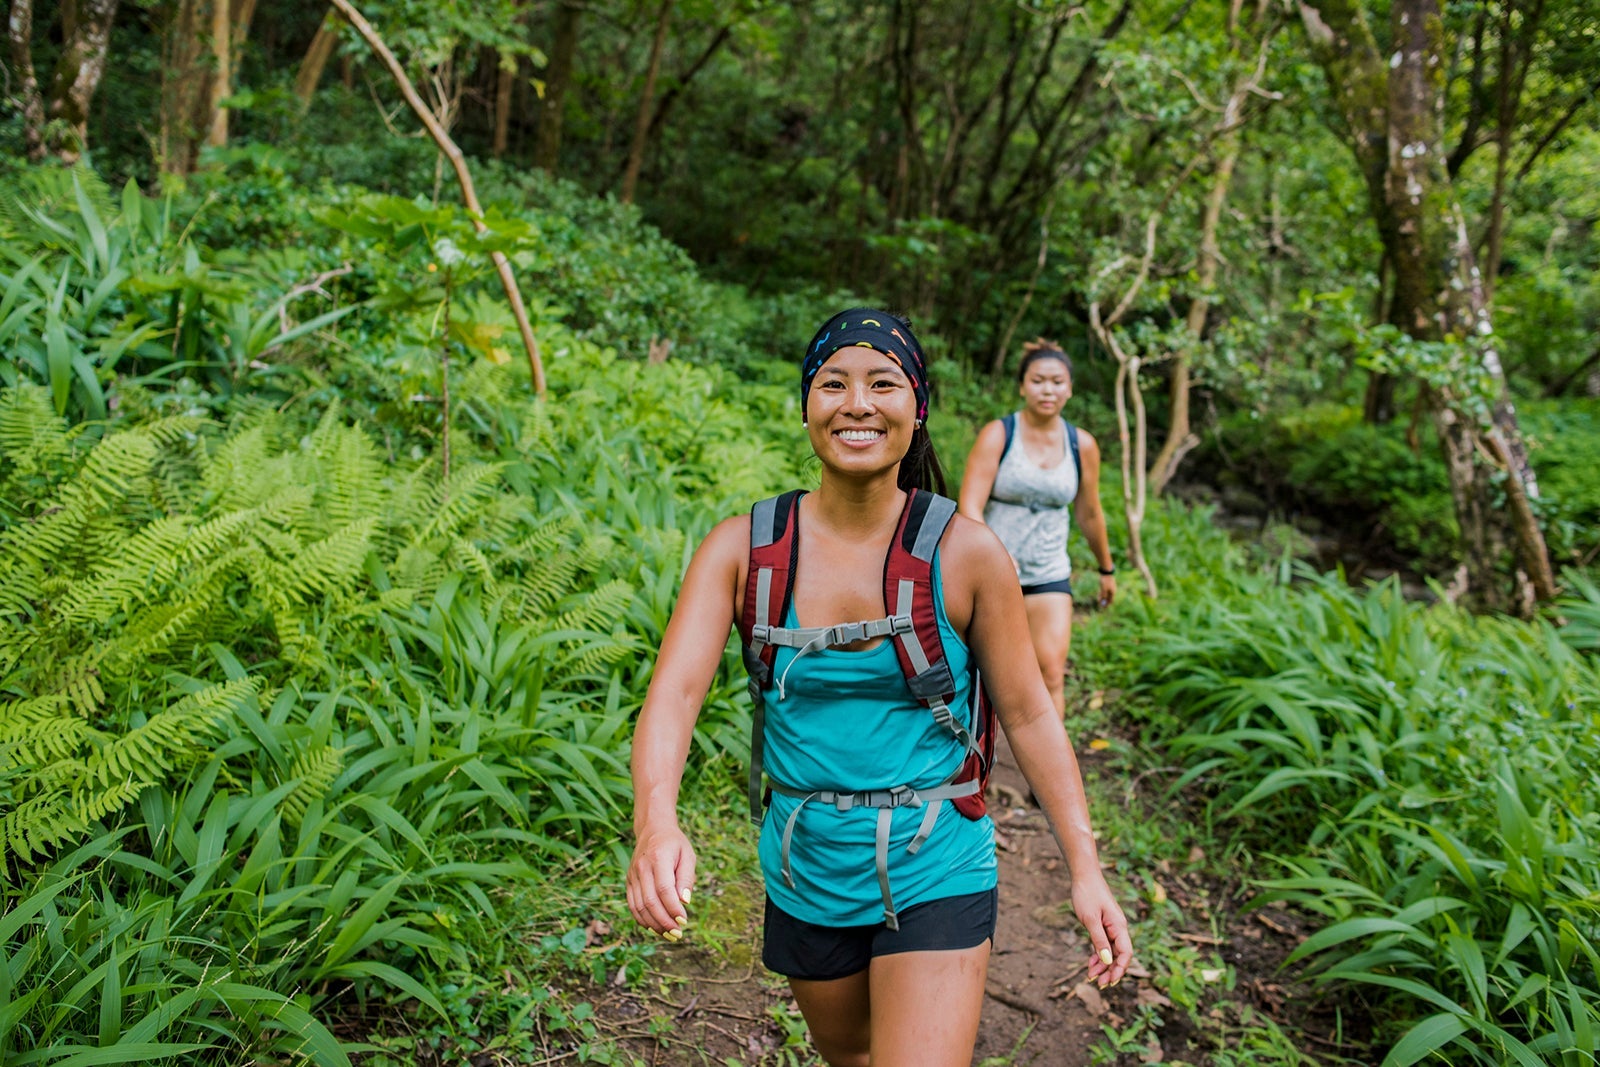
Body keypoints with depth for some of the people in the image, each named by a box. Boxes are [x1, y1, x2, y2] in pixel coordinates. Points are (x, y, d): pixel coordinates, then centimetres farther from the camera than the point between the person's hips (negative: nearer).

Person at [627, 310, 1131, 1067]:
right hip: (806, 874, 3)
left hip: (935, 873, -2)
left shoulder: (966, 554, -12)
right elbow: (674, 691, -20)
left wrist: (1085, 869, -9)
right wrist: (656, 824, -38)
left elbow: (1028, 715, -4)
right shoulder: (743, 549, -10)